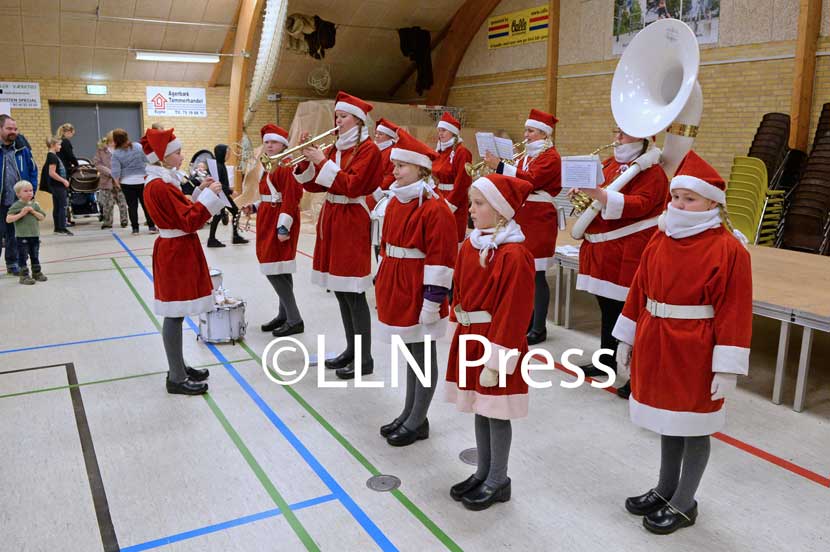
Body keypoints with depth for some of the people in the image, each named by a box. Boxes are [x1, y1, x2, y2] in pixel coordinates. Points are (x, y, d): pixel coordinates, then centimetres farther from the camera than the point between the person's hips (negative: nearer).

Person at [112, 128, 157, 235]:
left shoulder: (116, 154, -9)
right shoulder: (138, 146, -4)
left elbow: (116, 171, -11)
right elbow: (147, 160, 0)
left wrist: (116, 182, 6)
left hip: (127, 182, -1)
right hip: (142, 180, 2)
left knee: (132, 206, 6)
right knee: (146, 204, 9)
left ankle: (135, 229, 8)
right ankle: (152, 226, 8)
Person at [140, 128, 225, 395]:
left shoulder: (163, 182, 12)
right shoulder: (160, 186, -19)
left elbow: (183, 211, 17)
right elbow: (189, 221, -20)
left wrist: (200, 192, 9)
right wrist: (208, 195, -16)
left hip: (178, 251, 11)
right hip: (176, 253, -11)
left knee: (176, 313, 16)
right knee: (174, 315, -4)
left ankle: (178, 366, 27)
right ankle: (177, 379, 4)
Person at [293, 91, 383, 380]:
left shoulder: (368, 149, -7)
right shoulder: (335, 148, 15)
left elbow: (351, 185, -18)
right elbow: (313, 185, 12)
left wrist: (322, 162, -16)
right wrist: (307, 159, -2)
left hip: (352, 223, -8)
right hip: (330, 220, 8)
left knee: (353, 292, -7)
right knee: (339, 290, 12)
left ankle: (364, 359, 2)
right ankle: (351, 350, 23)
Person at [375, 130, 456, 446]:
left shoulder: (435, 209, -17)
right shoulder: (395, 202, 9)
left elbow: (440, 260, -19)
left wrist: (432, 301, -20)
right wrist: (381, 283, 17)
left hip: (418, 295, -8)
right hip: (396, 291, 8)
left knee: (423, 355, 5)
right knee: (410, 354, 18)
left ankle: (418, 422, 18)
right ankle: (409, 414, 31)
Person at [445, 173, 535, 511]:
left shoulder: (514, 255, -21)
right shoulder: (471, 245, 5)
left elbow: (513, 313, -21)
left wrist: (495, 361, -20)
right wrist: (459, 333, 12)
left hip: (495, 343, -8)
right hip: (470, 339, 8)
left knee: (496, 413, 6)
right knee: (479, 409, 19)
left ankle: (498, 482, 24)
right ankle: (482, 473, 35)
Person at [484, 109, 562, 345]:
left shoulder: (550, 156, -9)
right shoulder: (528, 154, 17)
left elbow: (530, 180, -24)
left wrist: (500, 166, -27)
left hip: (539, 222, -8)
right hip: (522, 219, 9)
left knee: (537, 274, -5)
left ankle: (539, 329, 2)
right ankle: (528, 321, 22)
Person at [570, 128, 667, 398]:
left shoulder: (651, 171, -9)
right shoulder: (611, 163, 14)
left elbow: (638, 205, -22)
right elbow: (595, 190, 22)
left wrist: (596, 193, -31)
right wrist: (582, 190, -2)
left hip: (630, 253, -8)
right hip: (601, 251, 8)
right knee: (607, 307, 18)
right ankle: (606, 361, 33)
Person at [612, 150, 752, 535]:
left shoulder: (729, 249, -15)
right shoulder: (661, 239, 3)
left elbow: (734, 312, -15)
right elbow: (639, 291, 8)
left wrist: (727, 368, -15)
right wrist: (627, 340, 10)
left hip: (694, 355, -6)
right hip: (656, 347, 6)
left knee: (693, 427, 9)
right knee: (667, 420, 20)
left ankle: (684, 504, 26)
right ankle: (665, 489, 37)